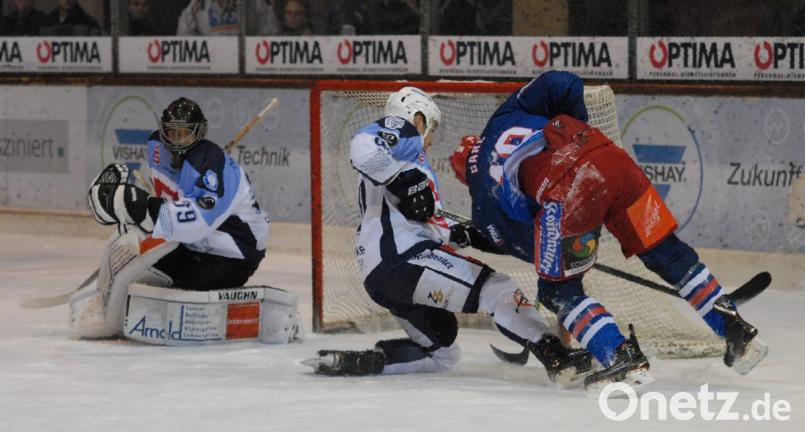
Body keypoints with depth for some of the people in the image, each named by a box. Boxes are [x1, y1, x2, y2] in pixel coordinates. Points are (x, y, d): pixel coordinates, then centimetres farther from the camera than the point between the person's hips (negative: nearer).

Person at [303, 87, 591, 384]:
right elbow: (363, 147, -18)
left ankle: (358, 362, 1)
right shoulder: (403, 131, 6)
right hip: (402, 256, -10)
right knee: (497, 289, -13)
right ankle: (554, 356, -23)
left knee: (443, 355, 15)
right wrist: (405, 179, -17)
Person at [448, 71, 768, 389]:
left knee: (558, 290, 12)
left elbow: (526, 243, 20)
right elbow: (563, 85, 22)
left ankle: (623, 359, -3)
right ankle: (736, 330, 15)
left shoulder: (485, 198, 24)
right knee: (666, 252, 17)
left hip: (565, 188, -4)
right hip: (613, 160, 5)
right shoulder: (505, 119, 35)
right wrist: (578, 132, 38)